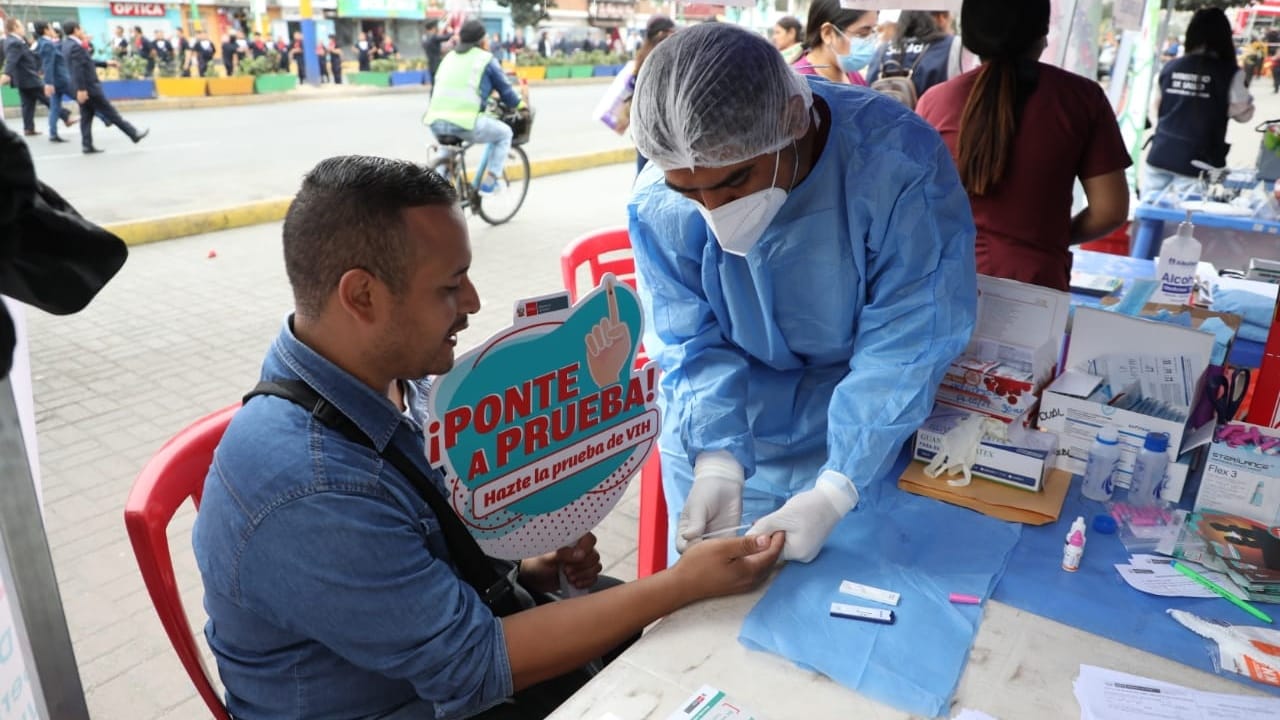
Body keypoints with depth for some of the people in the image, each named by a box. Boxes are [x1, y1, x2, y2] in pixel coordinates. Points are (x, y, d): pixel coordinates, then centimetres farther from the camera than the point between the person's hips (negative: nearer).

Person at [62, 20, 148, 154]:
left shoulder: (68, 44, 14)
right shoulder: (76, 47, -18)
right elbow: (78, 70, -24)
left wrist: (105, 63, 27)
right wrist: (81, 89, -26)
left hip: (84, 87, 10)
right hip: (89, 87, -10)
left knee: (87, 116, 9)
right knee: (110, 112, -1)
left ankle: (87, 145, 8)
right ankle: (134, 134, 6)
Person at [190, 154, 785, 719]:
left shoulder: (384, 371, -7)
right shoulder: (308, 490, -34)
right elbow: (472, 665, -27)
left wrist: (532, 566, -8)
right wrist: (682, 584, -26)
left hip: (440, 621, 7)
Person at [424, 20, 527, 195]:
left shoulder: (449, 57, 22)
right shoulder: (486, 59, 7)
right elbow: (505, 90, 12)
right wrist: (519, 103, 32)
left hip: (436, 122, 6)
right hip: (465, 123, -6)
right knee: (504, 133, 19)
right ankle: (489, 182, 13)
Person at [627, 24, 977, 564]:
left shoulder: (901, 165, -28)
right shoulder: (659, 200, -20)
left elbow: (903, 347, -25)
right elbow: (691, 347, -15)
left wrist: (833, 494, -32)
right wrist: (715, 466, -30)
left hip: (863, 443, -1)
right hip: (712, 439, 2)